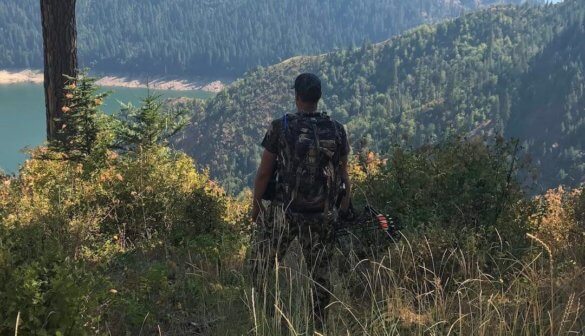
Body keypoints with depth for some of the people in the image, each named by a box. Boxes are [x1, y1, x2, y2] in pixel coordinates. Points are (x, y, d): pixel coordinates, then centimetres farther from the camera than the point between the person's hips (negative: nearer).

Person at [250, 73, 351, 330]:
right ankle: (320, 325, 22)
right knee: (320, 272, 15)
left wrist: (256, 205, 6)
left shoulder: (281, 127, -10)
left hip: (283, 212, -2)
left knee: (262, 267, 13)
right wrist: (345, 202, 18)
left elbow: (264, 172, -7)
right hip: (322, 215, 3)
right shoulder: (336, 130, -3)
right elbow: (343, 174, 3)